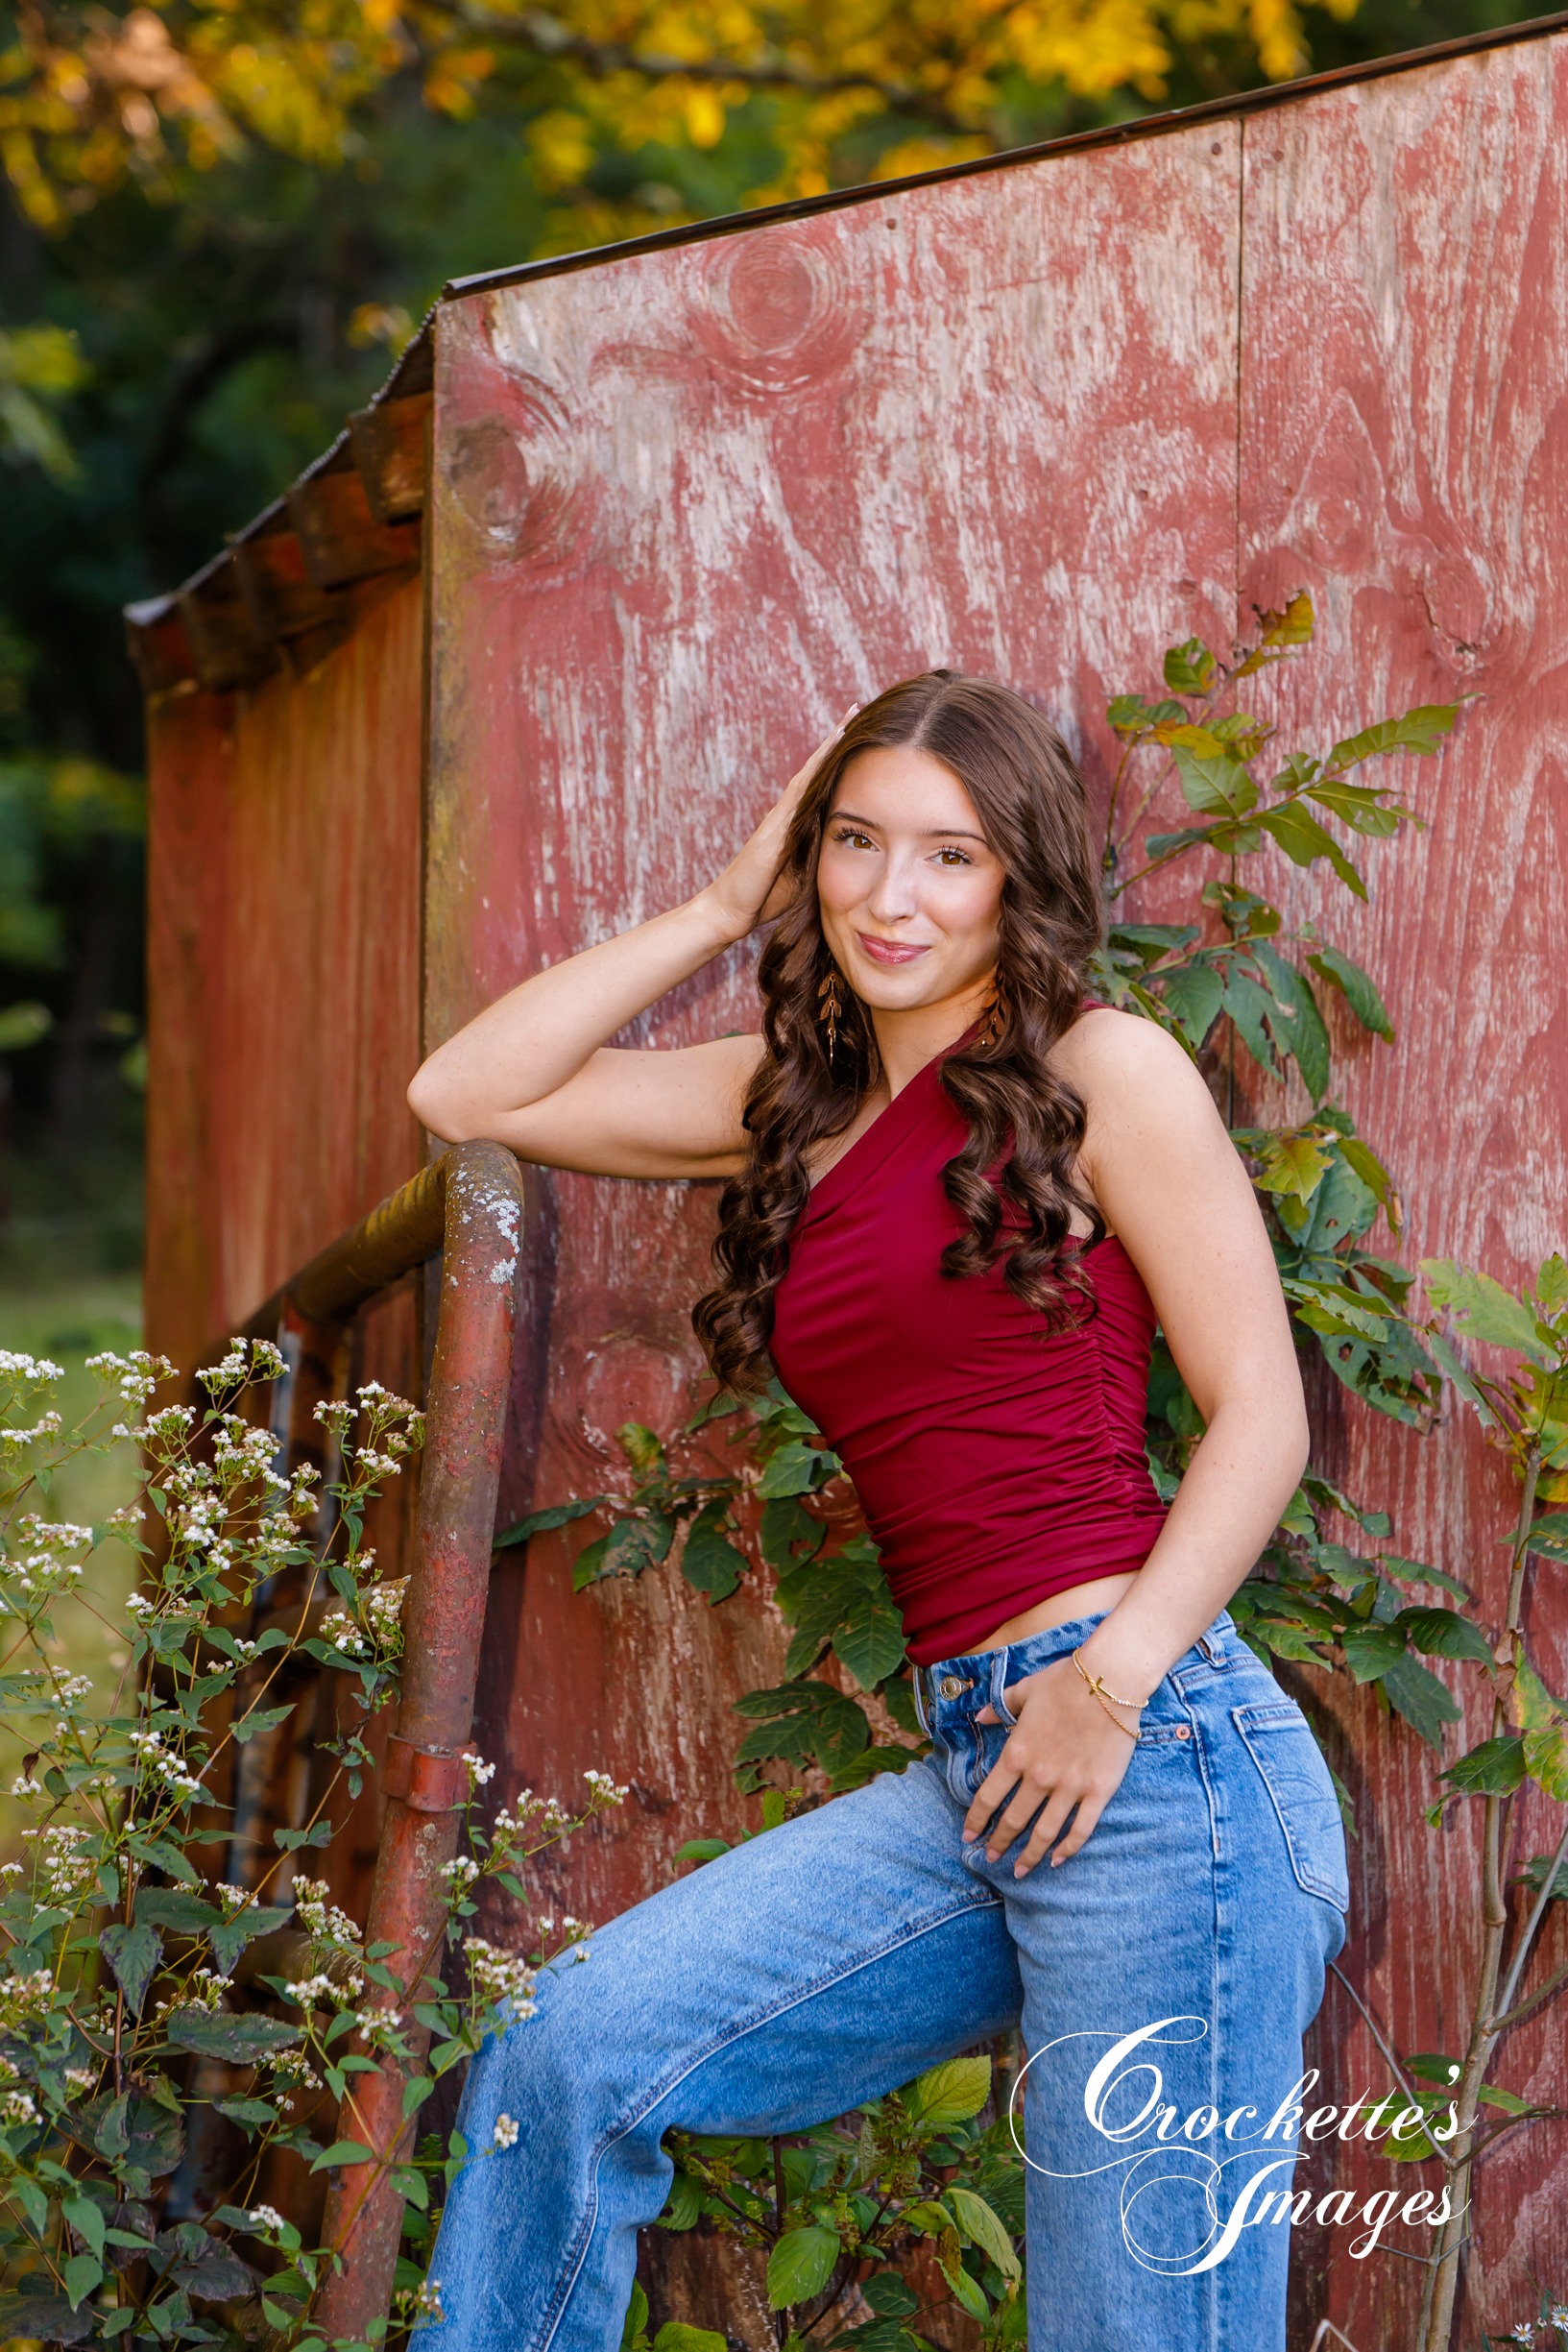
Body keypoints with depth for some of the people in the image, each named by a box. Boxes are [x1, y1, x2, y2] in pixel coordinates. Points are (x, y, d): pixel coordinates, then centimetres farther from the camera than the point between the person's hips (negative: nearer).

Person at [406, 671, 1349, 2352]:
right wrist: (722, 908, 13)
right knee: (565, 2061, -7)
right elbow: (467, 1095, 14)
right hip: (974, 1781, 6)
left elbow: (1261, 1413, -3)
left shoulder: (1104, 1072, 1)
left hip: (1157, 1764, -6)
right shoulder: (797, 1100, 18)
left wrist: (1118, 1676, -15)